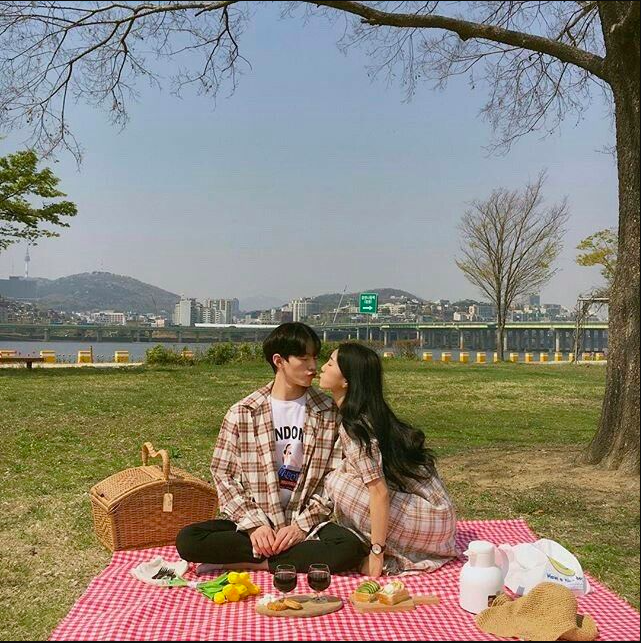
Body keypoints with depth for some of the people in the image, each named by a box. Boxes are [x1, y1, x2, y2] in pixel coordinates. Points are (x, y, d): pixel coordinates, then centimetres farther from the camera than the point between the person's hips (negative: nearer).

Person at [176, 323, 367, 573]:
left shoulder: (329, 412, 0)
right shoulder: (242, 413, -2)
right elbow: (223, 474, -1)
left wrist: (302, 525, -11)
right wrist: (255, 524, -13)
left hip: (306, 521, 0)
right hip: (251, 518, 1)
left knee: (350, 548, -30)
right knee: (188, 540, -25)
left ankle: (252, 563, -17)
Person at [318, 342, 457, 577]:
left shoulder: (355, 426, -20)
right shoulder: (371, 414, 7)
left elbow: (379, 492, -23)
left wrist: (377, 552, -19)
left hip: (430, 520, -9)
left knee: (337, 482, -17)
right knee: (343, 474, 8)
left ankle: (388, 557, -3)